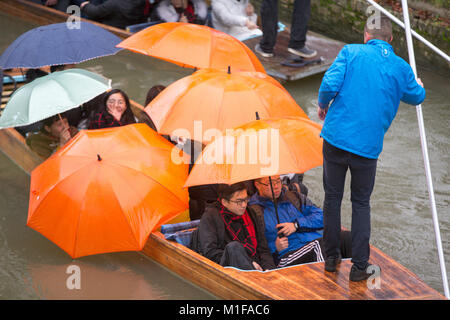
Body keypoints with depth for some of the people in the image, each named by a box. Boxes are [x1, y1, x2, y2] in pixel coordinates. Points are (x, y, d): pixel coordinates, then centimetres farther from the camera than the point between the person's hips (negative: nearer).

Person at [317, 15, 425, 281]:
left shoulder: (351, 52, 0)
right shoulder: (401, 68, 5)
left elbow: (330, 83, -12)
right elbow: (416, 97, 23)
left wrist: (323, 105, 8)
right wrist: (419, 85, 46)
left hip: (337, 137, 0)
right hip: (368, 145, 1)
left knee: (332, 197, 13)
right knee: (361, 204, 11)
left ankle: (332, 258, 22)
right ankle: (359, 267, 10)